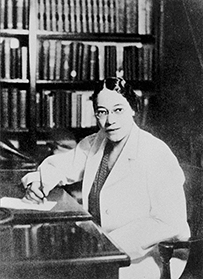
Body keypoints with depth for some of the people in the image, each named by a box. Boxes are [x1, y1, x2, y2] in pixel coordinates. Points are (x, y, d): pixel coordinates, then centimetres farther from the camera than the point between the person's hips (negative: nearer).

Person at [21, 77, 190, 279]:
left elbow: (169, 223, -23)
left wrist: (111, 242, -24)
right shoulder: (94, 144, 4)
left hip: (144, 260, -6)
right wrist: (37, 181, -5)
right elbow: (60, 166, 18)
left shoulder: (157, 154, -18)